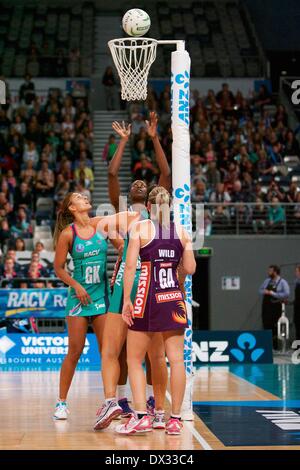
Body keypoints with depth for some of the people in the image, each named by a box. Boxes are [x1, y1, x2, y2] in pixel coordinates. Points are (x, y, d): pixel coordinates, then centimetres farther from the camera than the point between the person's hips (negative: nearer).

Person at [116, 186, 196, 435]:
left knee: (134, 360, 7)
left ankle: (141, 416, -2)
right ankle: (175, 419, 5)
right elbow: (190, 269, 4)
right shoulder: (182, 231, 7)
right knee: (176, 359, 4)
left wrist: (126, 300, -6)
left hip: (148, 297, -3)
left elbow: (130, 266, -9)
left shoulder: (140, 228, -1)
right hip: (174, 298, 3)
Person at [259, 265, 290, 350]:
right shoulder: (267, 281, 12)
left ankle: (275, 346, 7)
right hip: (266, 307, 6)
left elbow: (286, 294, -18)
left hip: (276, 307, -6)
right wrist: (264, 291, -3)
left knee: (275, 329, -1)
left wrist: (273, 293, -19)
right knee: (266, 326, 8)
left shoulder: (283, 282, -7)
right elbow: (260, 290, 22)